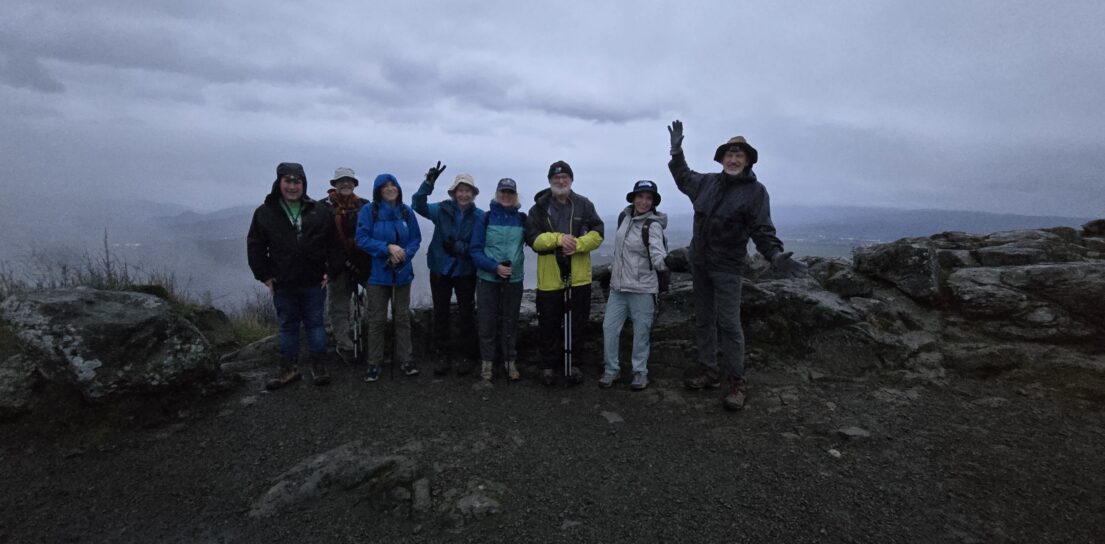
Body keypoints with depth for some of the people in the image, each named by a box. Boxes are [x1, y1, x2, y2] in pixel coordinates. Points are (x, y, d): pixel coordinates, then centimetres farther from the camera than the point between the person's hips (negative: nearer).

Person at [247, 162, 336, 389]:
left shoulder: (318, 212, 1)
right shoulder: (265, 213, -1)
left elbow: (333, 243, 5)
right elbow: (255, 246, 3)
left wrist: (329, 271, -1)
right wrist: (264, 276, -1)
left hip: (314, 282, 0)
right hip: (283, 284, 1)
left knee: (315, 324, 8)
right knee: (288, 326, 12)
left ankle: (319, 366, 19)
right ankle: (288, 369, 23)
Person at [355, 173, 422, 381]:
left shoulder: (406, 211, 1)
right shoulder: (369, 211, -7)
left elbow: (416, 238, 3)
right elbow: (362, 239, -11)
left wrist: (404, 254, -15)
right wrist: (388, 248, -21)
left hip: (402, 272, 3)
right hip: (377, 273, -2)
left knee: (402, 317, 10)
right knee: (377, 319, 4)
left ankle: (405, 359, 21)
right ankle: (374, 363, 17)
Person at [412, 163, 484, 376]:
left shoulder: (479, 216, -8)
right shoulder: (442, 209, -5)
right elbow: (418, 206, -20)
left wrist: (458, 247, -25)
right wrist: (429, 183, -34)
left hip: (465, 272, -1)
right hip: (440, 269, 1)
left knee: (466, 314, 9)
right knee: (440, 313, 9)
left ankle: (468, 356, 23)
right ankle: (443, 355, 23)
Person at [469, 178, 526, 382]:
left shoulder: (522, 219, 2)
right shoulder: (485, 218, -2)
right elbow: (475, 250, -5)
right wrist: (495, 267, -17)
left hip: (514, 280, 1)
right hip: (487, 279, -1)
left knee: (510, 322, 11)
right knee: (487, 322, 7)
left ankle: (510, 362, 24)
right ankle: (487, 362, 21)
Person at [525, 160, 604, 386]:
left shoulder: (584, 205, 4)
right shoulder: (539, 207, 2)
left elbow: (597, 234, -2)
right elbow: (532, 238, -7)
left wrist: (577, 244, -20)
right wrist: (558, 238, -22)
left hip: (579, 276, 1)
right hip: (549, 277, -1)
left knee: (576, 324, 11)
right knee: (549, 325, 9)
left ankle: (573, 363, 27)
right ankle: (548, 365, 24)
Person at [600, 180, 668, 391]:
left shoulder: (653, 225, -14)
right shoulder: (624, 216, 5)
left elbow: (658, 254, -29)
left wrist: (666, 262, -47)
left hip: (642, 288, -6)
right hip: (618, 286, 6)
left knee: (641, 331, 5)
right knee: (609, 327, 7)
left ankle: (640, 372, 23)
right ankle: (611, 369, 22)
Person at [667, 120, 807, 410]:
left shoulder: (755, 191, -7)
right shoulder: (708, 182, 7)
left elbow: (762, 230, -12)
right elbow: (683, 177, 28)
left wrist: (775, 255, -28)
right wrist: (677, 150, 22)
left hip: (727, 267, -5)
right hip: (699, 263, 6)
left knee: (728, 323, -8)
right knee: (703, 319, 11)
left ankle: (737, 381, 3)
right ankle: (709, 370, 24)